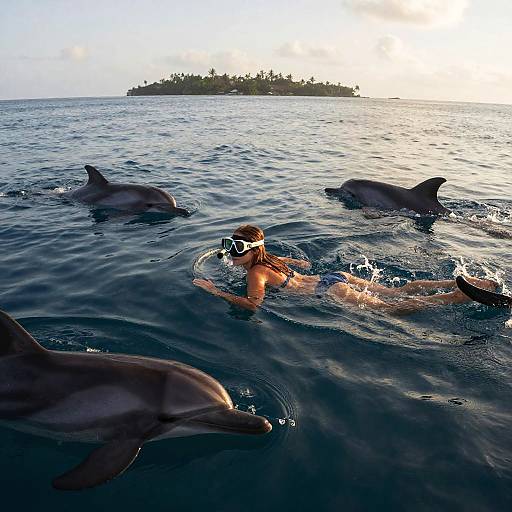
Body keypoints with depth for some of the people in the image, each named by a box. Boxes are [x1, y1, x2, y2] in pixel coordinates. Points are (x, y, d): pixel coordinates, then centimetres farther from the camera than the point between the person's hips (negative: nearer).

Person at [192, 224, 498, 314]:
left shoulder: (255, 271, -12)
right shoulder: (267, 257, 13)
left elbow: (253, 303, -30)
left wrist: (215, 291, -22)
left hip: (330, 291, -8)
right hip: (333, 277, 8)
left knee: (396, 307, -4)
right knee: (399, 291, 12)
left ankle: (468, 295, -6)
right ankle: (461, 281, 11)